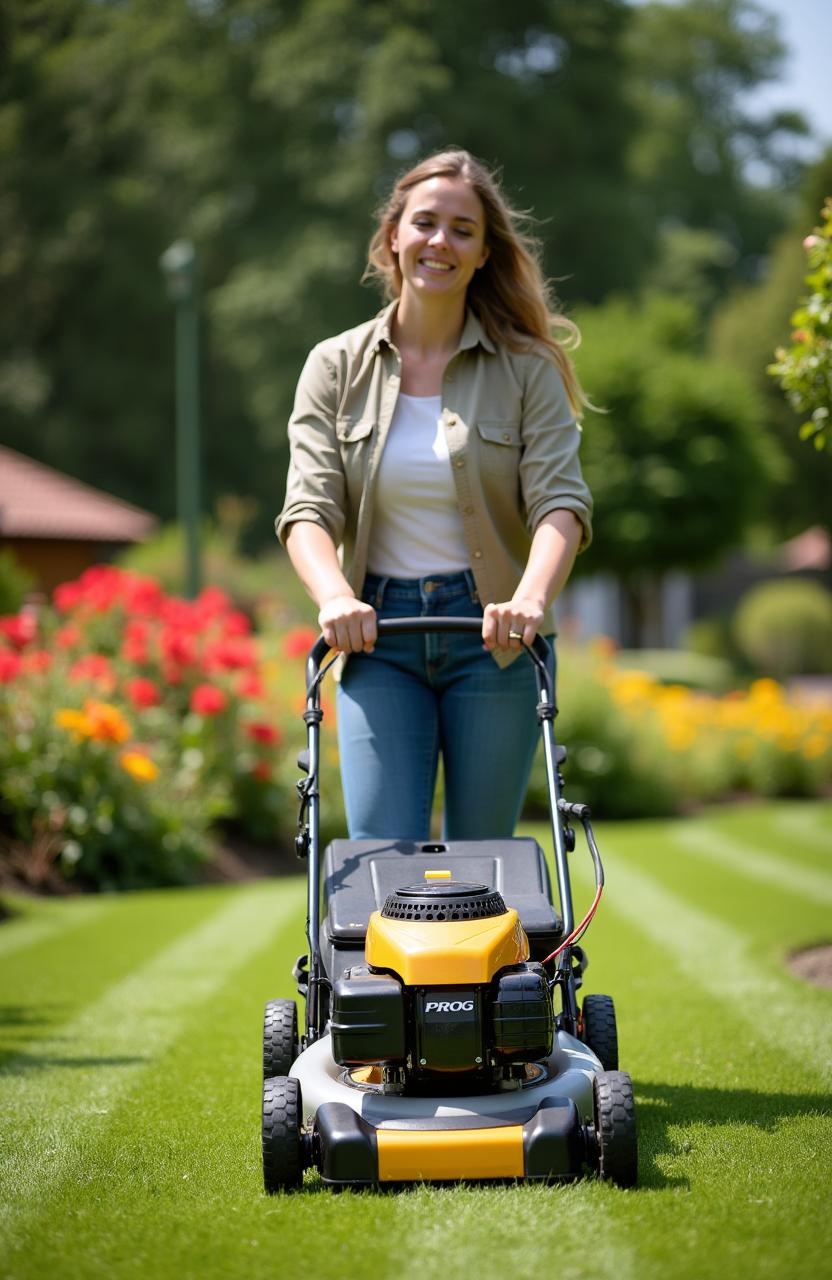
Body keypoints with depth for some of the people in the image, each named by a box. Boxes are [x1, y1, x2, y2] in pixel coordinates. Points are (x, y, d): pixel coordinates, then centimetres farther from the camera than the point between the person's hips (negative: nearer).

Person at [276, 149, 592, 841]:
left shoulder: (527, 368, 2)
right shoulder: (336, 367, 6)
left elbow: (560, 500, -8)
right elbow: (309, 508, -3)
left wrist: (532, 596, -28)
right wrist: (335, 597, -23)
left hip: (490, 634, 0)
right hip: (380, 633, 1)